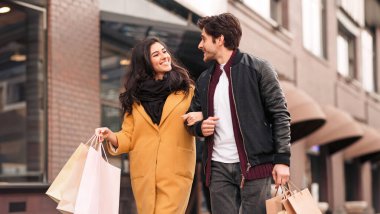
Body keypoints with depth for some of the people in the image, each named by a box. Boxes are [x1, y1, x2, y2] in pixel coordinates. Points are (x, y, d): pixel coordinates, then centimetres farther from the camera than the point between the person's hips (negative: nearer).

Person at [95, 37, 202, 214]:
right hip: (143, 174, 2)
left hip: (175, 173, -2)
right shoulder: (135, 97, 11)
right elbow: (129, 138, 8)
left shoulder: (186, 89, 6)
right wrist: (110, 136, -12)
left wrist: (197, 119, -17)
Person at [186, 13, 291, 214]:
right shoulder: (204, 79, 15)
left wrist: (282, 159, -12)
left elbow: (280, 114, -5)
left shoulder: (258, 69, -2)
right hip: (218, 167, 5)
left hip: (254, 165, -5)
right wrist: (200, 126, -3)